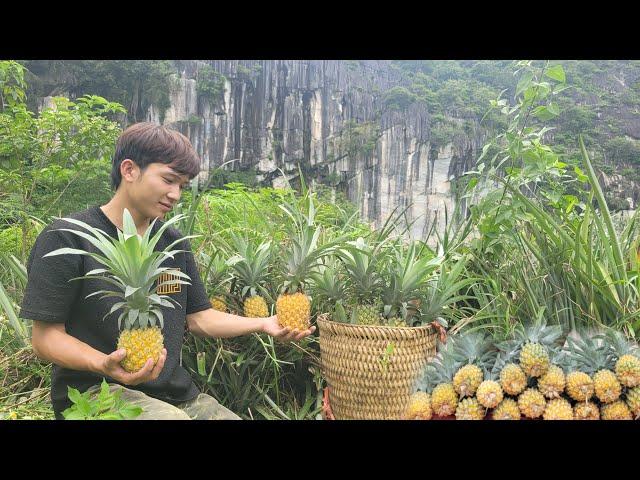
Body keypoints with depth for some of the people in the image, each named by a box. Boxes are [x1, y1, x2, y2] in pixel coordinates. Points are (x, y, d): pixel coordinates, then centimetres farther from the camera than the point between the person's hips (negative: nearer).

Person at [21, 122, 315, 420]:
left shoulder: (174, 242, 12)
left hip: (174, 391, 6)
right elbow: (46, 336, -7)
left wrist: (262, 324, -3)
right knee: (171, 416, -31)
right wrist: (104, 365, -25)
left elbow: (198, 318, 11)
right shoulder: (67, 238, -6)